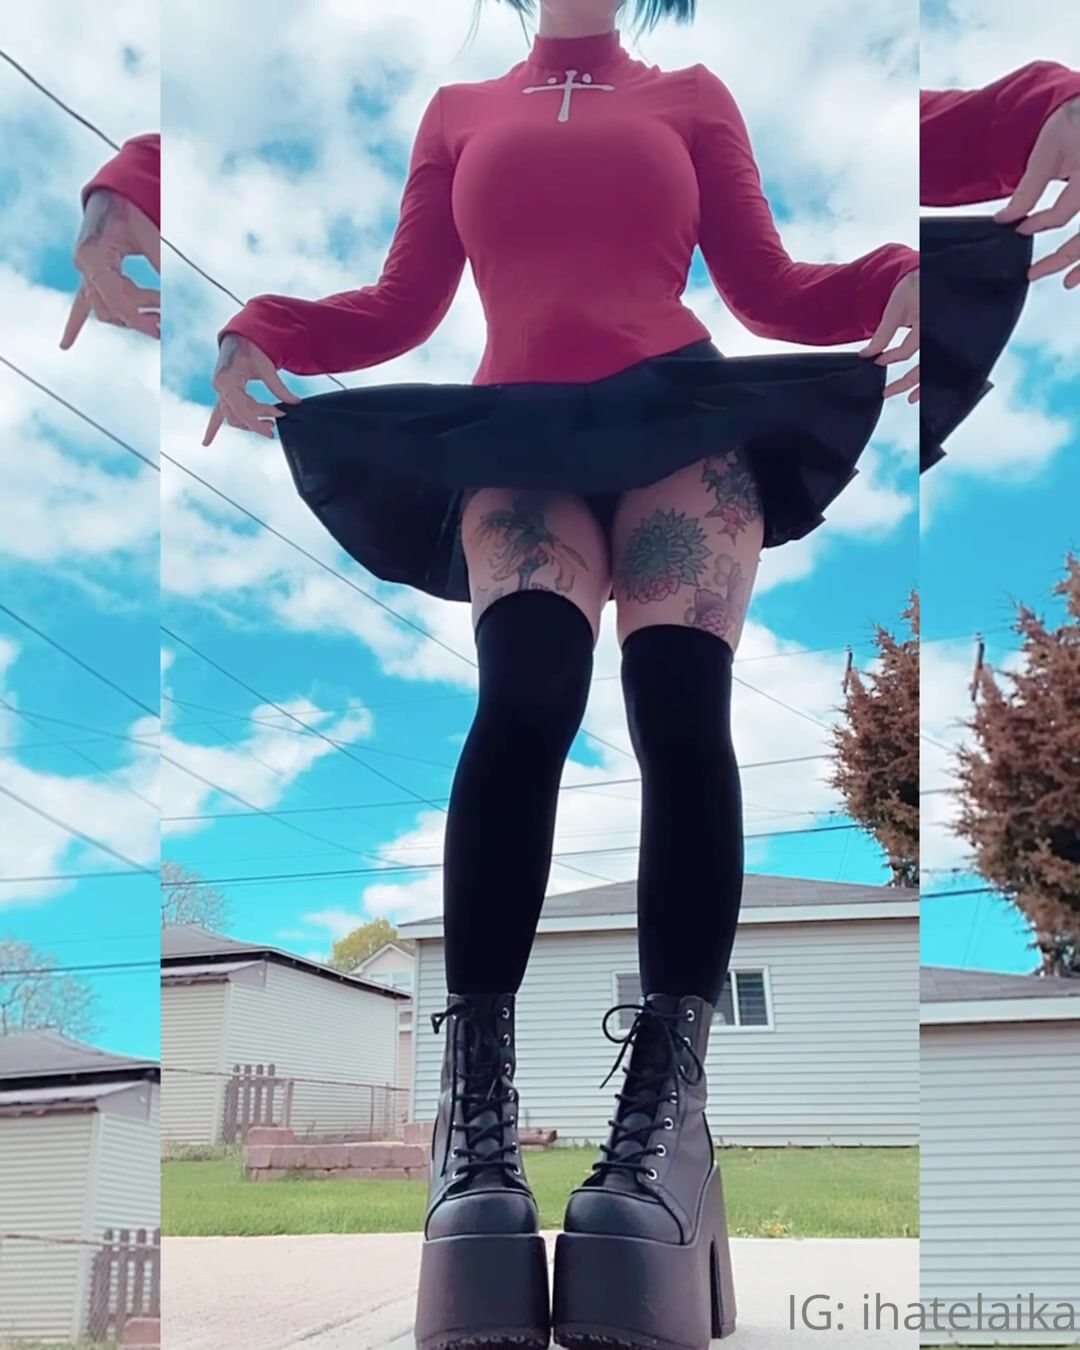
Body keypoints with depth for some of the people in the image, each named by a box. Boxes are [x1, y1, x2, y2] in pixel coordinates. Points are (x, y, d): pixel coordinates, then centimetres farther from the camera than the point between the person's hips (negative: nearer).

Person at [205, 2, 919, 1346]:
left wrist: (902, 279, -4)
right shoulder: (459, 111, 27)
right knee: (527, 682, -30)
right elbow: (400, 307, 19)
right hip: (520, 431, 0)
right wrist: (259, 331, 2)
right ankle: (473, 1101, -31)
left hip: (682, 416, 1)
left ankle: (667, 1101, -32)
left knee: (680, 701, -28)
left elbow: (774, 292, 16)